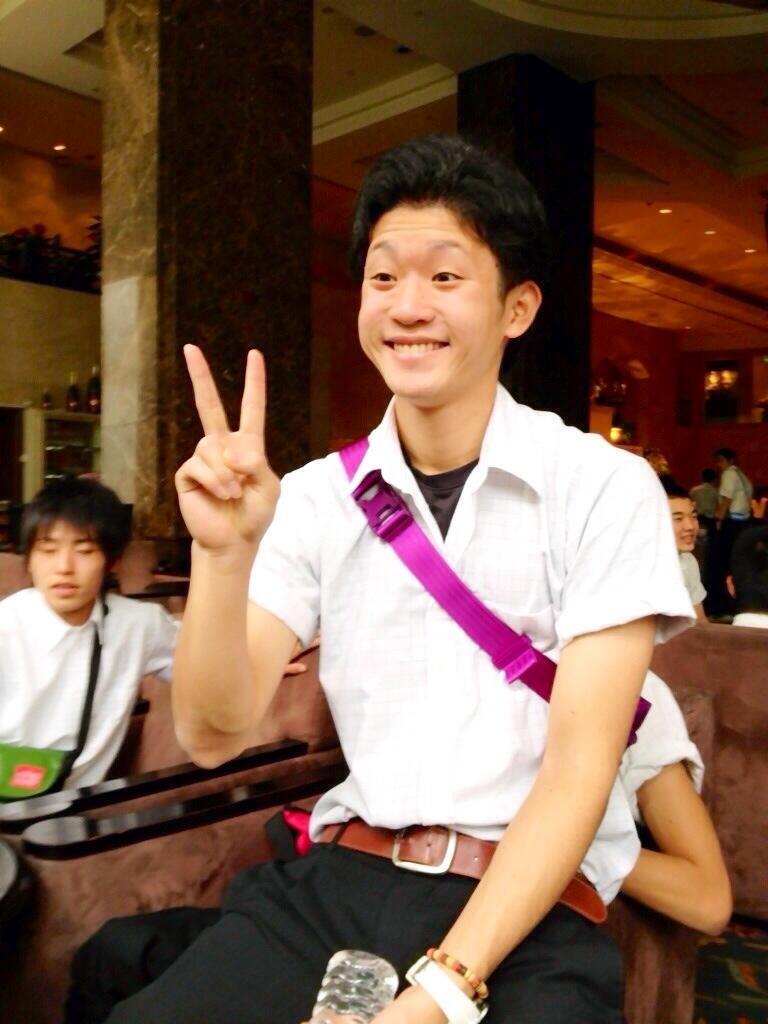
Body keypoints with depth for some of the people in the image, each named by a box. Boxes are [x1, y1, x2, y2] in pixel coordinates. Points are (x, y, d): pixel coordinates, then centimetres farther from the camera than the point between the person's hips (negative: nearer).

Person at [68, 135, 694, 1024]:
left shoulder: (605, 490, -6)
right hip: (338, 880, 2)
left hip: (528, 909, -1)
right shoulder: (315, 499, 2)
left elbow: (580, 767, -10)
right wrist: (224, 554, -19)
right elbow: (214, 735, -3)